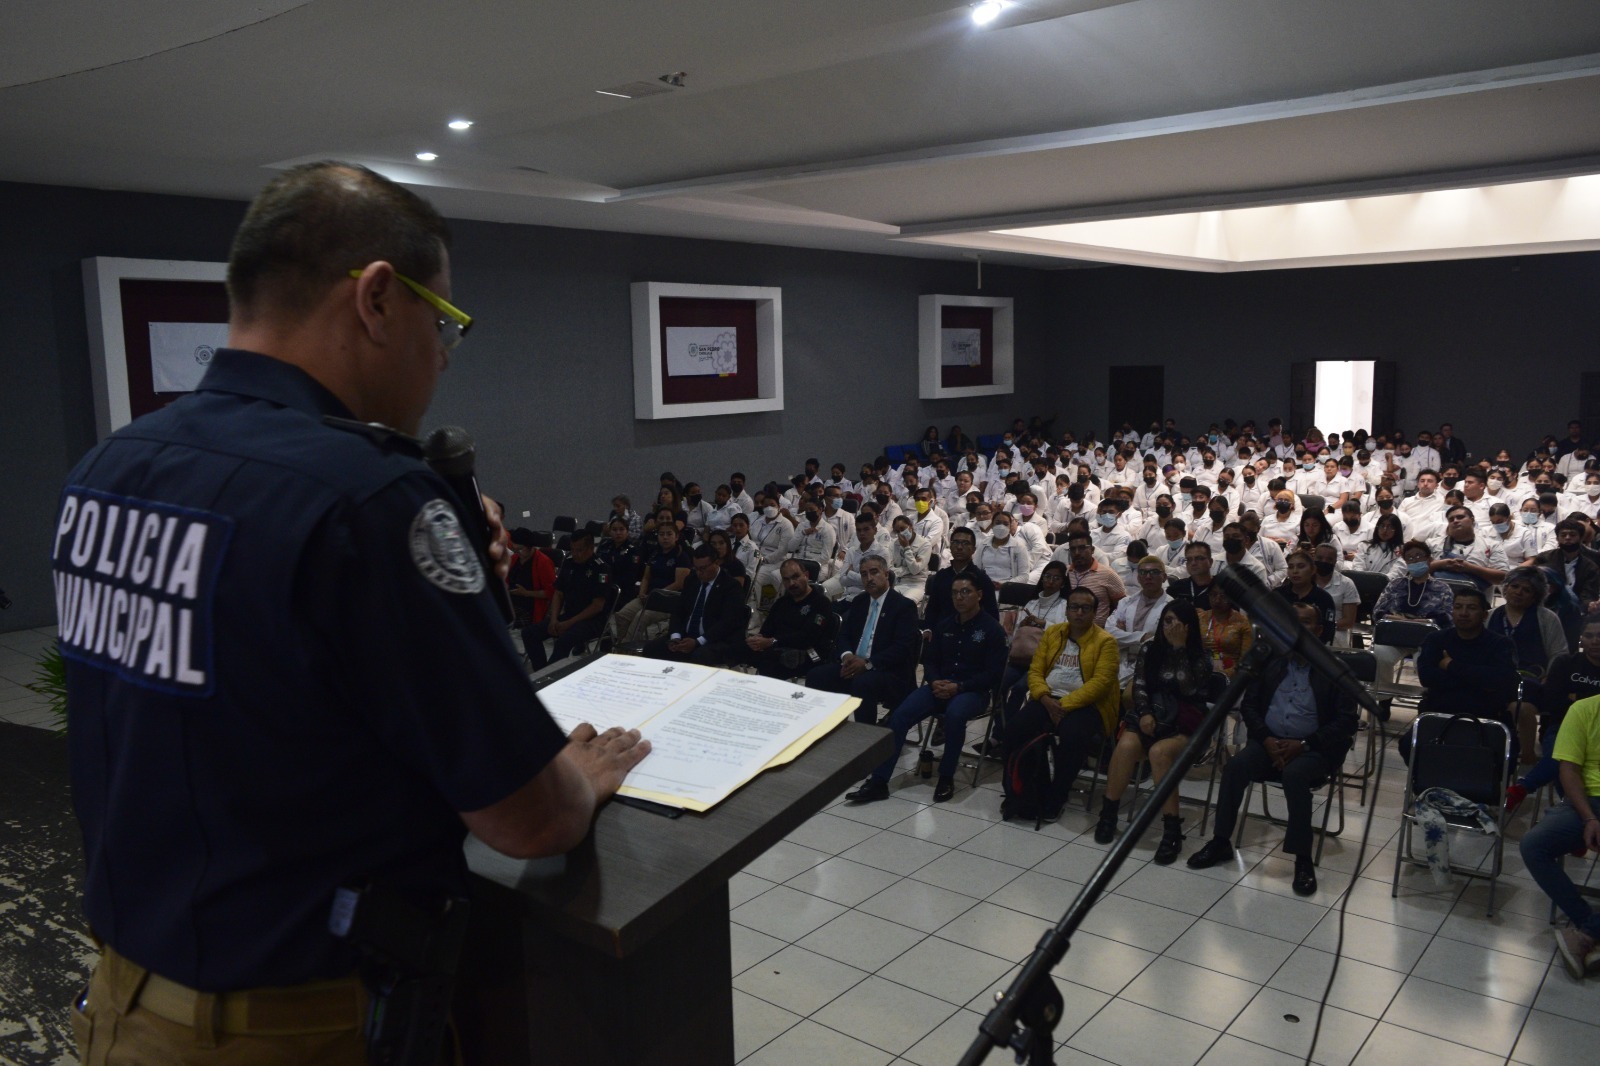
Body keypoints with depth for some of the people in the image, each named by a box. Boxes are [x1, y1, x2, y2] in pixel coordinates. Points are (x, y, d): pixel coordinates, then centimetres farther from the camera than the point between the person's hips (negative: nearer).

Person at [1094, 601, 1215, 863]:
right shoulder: (1149, 650, 13)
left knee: (1159, 752, -35)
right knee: (1126, 745, -32)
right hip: (1151, 716, 2)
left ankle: (1172, 831, -30)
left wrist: (1180, 648, -12)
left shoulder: (1201, 656, 5)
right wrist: (1144, 713, -11)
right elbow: (1139, 686, 7)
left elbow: (1189, 689, -10)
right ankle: (1108, 814, -19)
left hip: (1184, 725, -2)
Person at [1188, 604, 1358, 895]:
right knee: (1235, 766, -24)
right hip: (1270, 740, 3)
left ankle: (1303, 858, -22)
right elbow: (1248, 705, 9)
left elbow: (1346, 719, -7)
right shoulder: (1270, 661, 9)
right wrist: (1266, 739, -9)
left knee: (1294, 775, -35)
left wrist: (1304, 744, -17)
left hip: (1313, 747, -3)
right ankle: (1220, 842, -11)